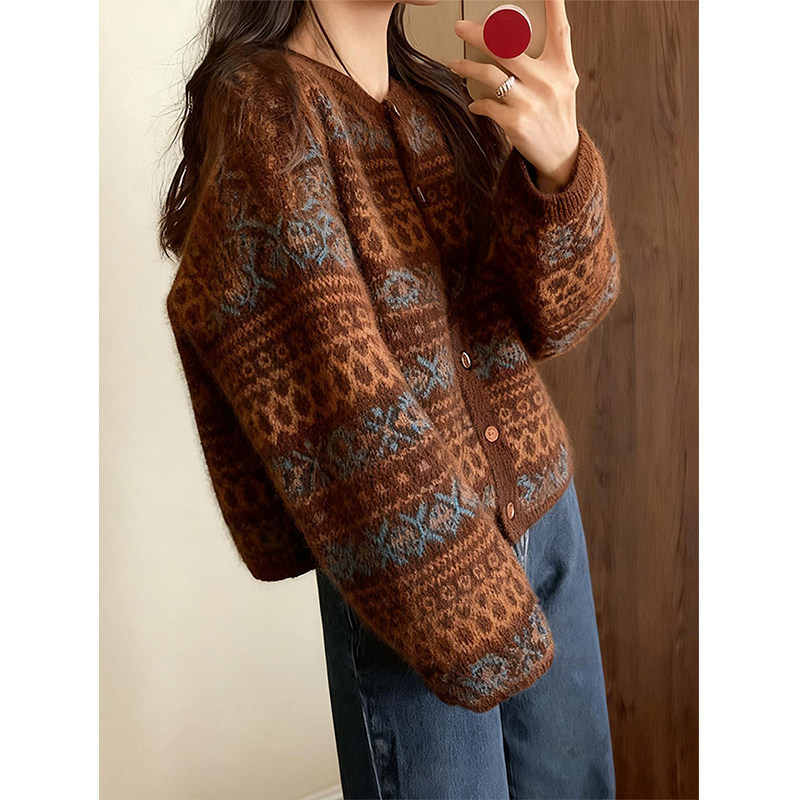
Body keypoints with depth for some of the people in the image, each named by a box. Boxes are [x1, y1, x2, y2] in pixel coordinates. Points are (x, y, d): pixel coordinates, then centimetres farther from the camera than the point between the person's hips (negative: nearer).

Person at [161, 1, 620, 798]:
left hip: (546, 503, 7)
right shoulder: (259, 105, -14)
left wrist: (559, 162, -22)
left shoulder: (441, 97, 6)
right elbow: (346, 407, -19)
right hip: (415, 559, -6)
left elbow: (556, 315, -3)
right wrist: (476, 618, -16)